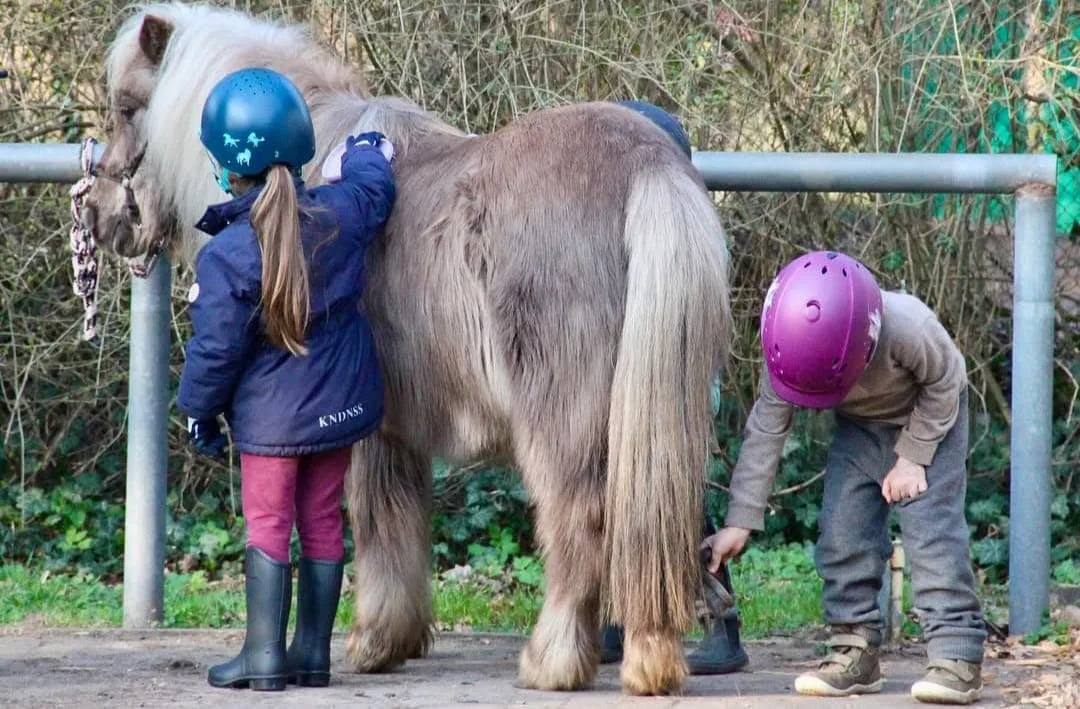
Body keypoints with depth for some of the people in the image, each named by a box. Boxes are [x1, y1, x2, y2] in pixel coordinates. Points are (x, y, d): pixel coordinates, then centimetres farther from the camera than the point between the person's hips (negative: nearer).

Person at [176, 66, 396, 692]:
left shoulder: (226, 254, -20)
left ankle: (264, 654, 2)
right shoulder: (341, 214, -8)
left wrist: (199, 411, 1)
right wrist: (367, 149, 37)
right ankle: (313, 651, 16)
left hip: (271, 415, -5)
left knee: (267, 525, 4)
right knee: (323, 522, 12)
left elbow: (215, 350, -14)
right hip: (341, 402, 5)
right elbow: (375, 181, 16)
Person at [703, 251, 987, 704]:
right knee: (842, 528, -7)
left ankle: (957, 655, -19)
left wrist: (912, 457, -19)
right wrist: (740, 522, -21)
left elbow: (944, 385, -20)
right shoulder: (785, 356, -28)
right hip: (860, 427, 4)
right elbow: (764, 434, -21)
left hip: (929, 418, -4)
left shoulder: (909, 329, -40)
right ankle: (856, 650, 0)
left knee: (931, 526, -17)